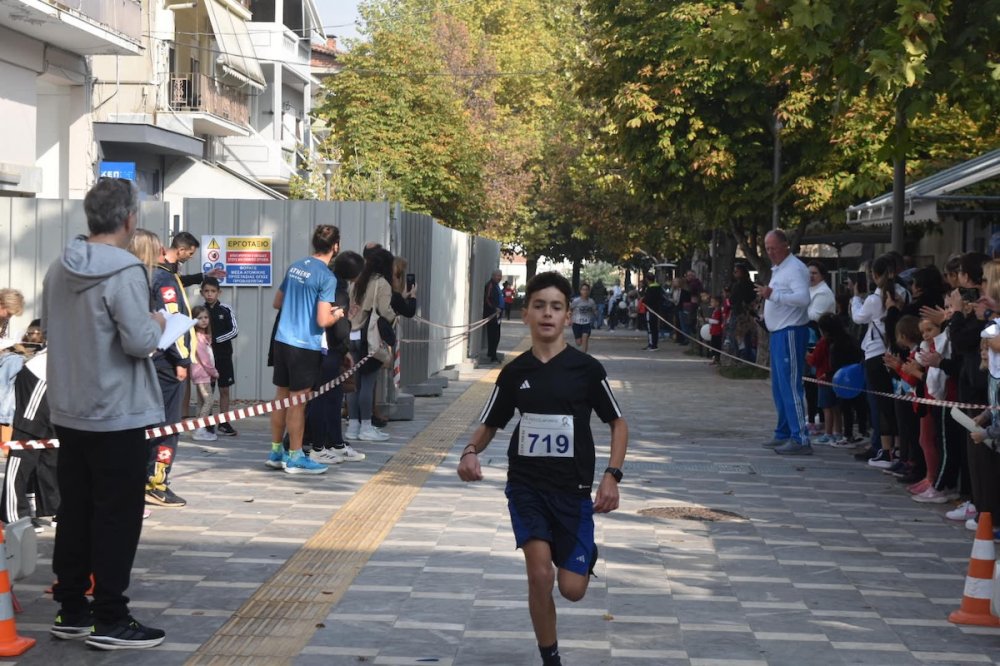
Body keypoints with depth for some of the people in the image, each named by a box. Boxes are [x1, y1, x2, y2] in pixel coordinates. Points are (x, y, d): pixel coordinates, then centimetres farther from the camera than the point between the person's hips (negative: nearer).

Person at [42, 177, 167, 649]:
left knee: (75, 512, 14)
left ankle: (71, 610, 22)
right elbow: (140, 342, -23)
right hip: (117, 415, -8)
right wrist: (157, 324, -3)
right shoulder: (124, 272, -19)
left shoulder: (59, 269, 6)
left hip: (69, 412, 8)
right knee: (117, 517, 1)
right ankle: (109, 620, 5)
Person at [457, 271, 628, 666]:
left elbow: (618, 423, 3)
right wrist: (470, 452, -10)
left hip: (573, 489, -1)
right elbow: (489, 425, 11)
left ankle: (586, 556, 35)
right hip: (526, 485, 1)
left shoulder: (587, 369, -6)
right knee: (539, 575, -14)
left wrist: (612, 476, -8)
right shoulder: (514, 373, 0)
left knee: (571, 588, -2)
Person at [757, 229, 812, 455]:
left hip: (791, 333, -11)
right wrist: (769, 296, 12)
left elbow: (803, 298, -26)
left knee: (790, 387, -13)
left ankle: (801, 439, -13)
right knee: (779, 387, 16)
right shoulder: (778, 269, 19)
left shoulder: (795, 269, -13)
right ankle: (784, 434, 25)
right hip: (779, 333, 11)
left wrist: (773, 295, -28)